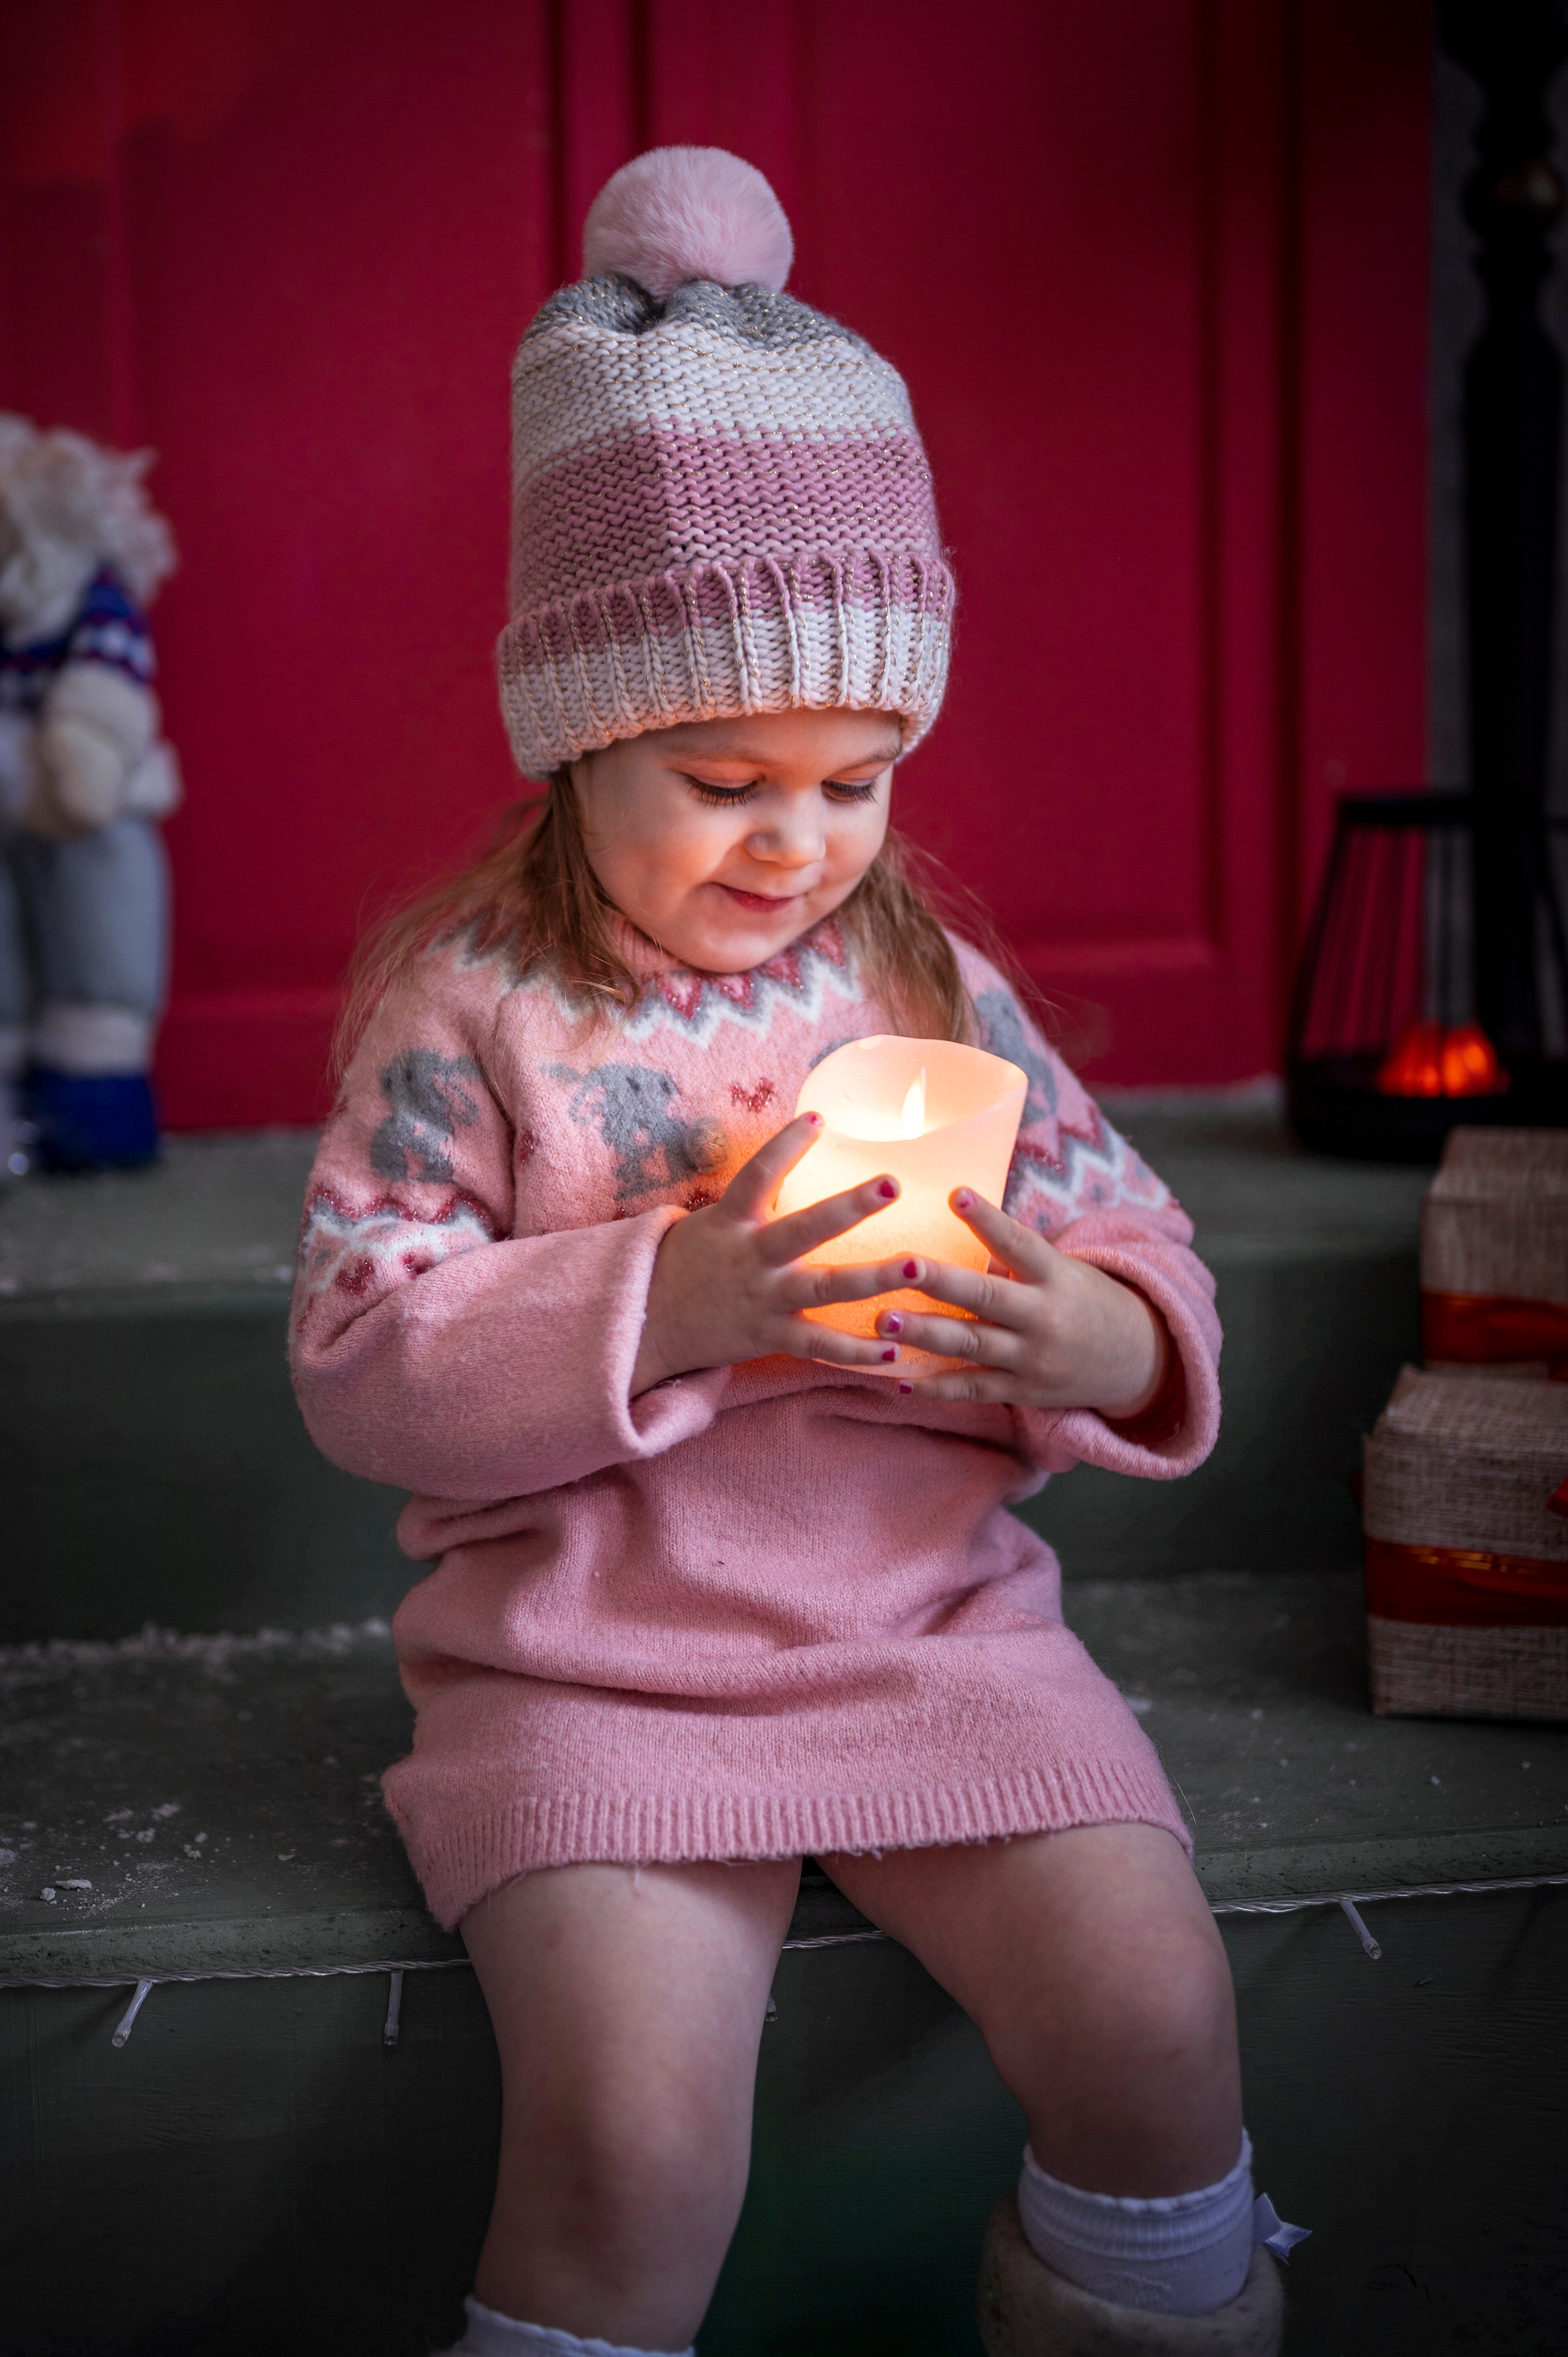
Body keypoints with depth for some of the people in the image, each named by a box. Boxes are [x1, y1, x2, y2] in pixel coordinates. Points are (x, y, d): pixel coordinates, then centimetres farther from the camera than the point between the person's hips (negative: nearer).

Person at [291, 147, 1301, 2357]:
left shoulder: (935, 988, 7)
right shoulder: (471, 999, -2)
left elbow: (1140, 1250, 10)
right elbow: (358, 1351, -7)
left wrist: (1106, 1343, -15)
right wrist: (664, 1307, -21)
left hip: (934, 1618, 3)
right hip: (591, 1656, -3)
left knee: (1156, 2021, -15)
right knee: (632, 2125, -24)